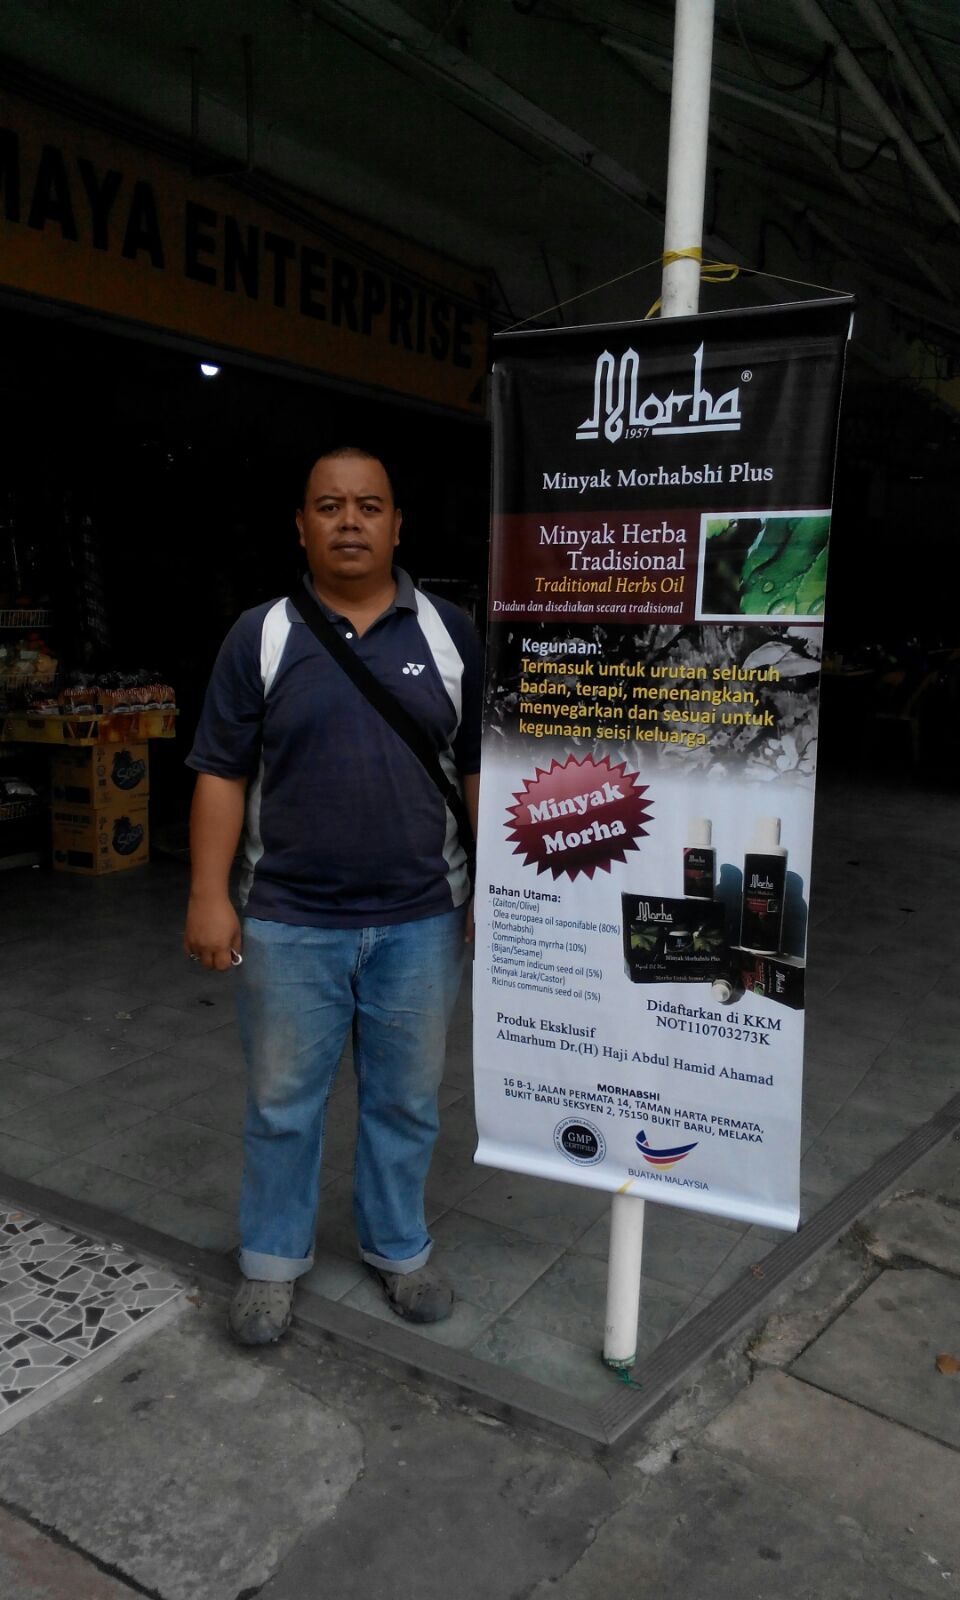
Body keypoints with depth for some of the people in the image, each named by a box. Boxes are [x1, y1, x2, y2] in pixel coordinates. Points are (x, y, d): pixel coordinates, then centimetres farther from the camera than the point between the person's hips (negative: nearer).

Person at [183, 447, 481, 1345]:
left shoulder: (450, 635, 2)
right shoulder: (260, 637, 0)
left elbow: (482, 771, 5)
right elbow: (222, 774, -1)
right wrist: (209, 894, -7)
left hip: (421, 921, 1)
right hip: (288, 924, 0)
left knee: (406, 1100, 15)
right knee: (281, 1103, 13)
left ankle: (398, 1249, 37)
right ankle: (272, 1261, 34)